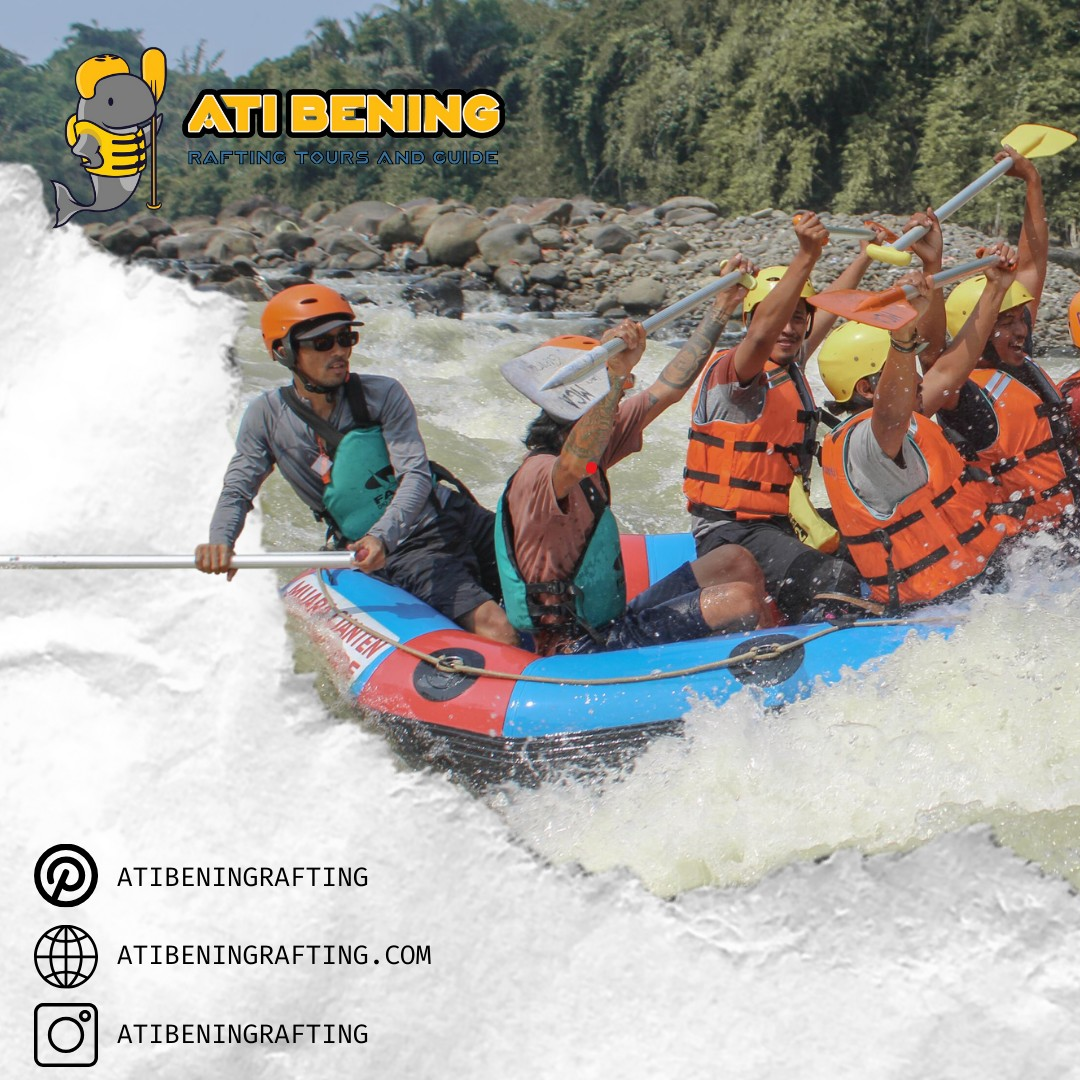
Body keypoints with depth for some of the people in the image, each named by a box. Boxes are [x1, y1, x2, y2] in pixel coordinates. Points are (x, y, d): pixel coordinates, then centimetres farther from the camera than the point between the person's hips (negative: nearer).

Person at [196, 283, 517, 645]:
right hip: (403, 556, -2)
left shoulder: (383, 394, -6)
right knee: (497, 630, -24)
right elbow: (237, 490, 0)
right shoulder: (268, 417, -2)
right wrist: (220, 541, -23)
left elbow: (416, 475, -14)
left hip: (458, 519, 2)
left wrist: (382, 535, -33)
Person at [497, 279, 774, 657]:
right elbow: (575, 465, -48)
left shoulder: (593, 440, 6)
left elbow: (667, 389, 12)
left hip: (611, 622, 11)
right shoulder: (539, 475, -23)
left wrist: (721, 308, 12)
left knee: (735, 562, 10)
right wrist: (616, 377, -57)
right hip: (580, 652, -10)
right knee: (741, 599, -16)